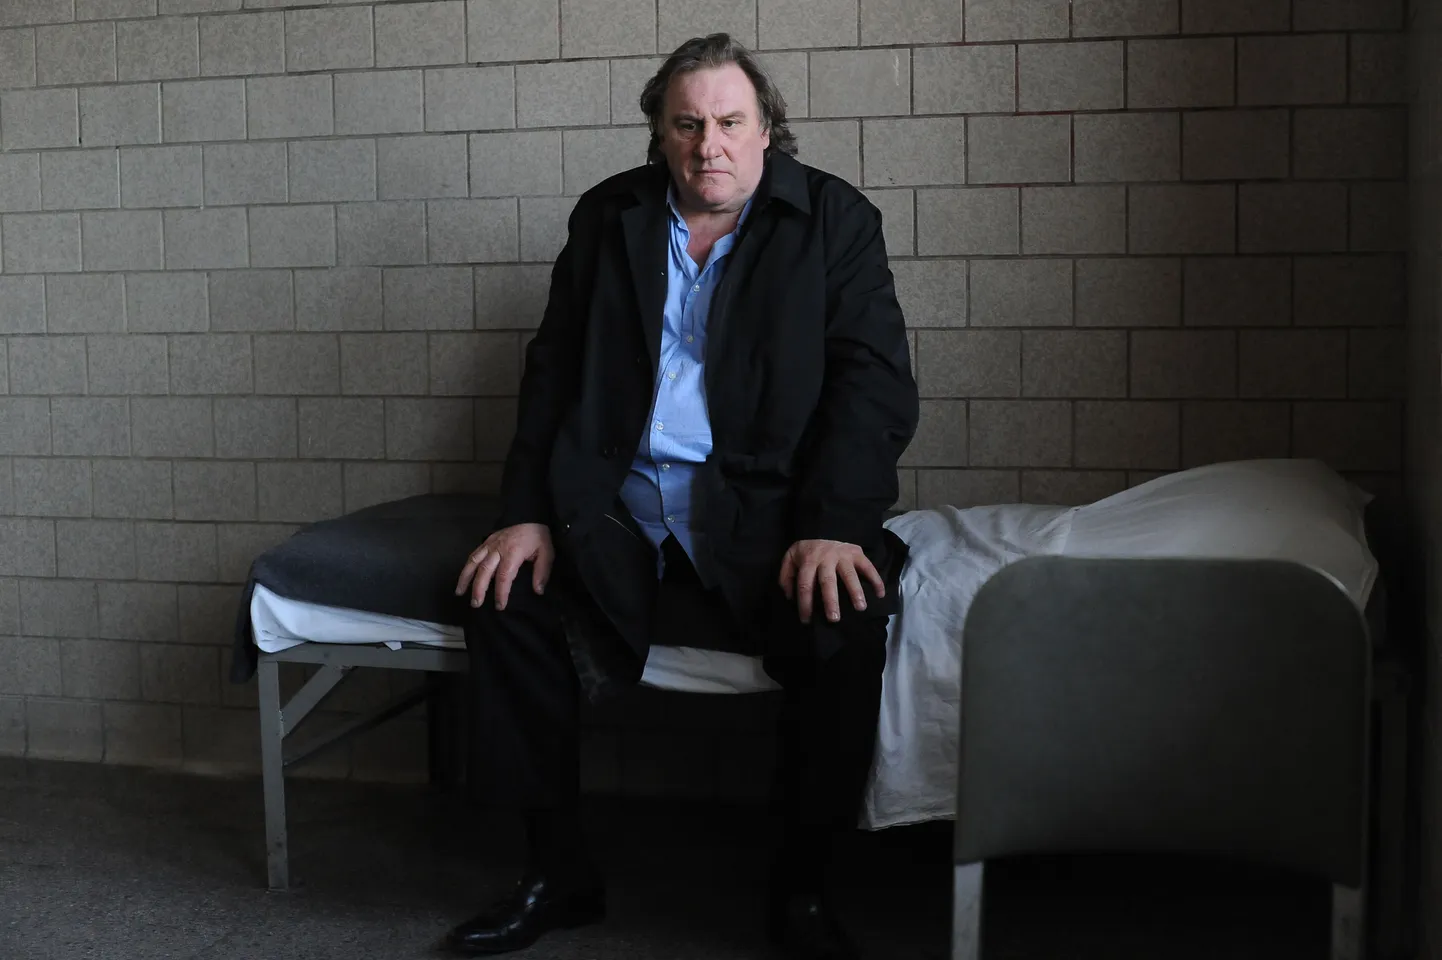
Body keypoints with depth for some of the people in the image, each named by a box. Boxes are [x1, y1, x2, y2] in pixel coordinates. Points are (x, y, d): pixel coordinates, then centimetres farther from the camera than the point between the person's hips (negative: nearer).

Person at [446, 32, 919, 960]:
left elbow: (878, 386, -7)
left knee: (846, 622, -30)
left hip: (767, 510, -3)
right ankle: (559, 873, 1)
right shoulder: (608, 215, 11)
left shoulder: (835, 219, 1)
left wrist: (831, 528, -22)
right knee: (506, 601, -18)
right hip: (618, 508, 3)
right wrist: (527, 514, -2)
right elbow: (553, 373, 11)